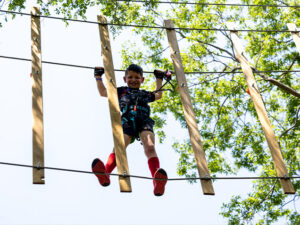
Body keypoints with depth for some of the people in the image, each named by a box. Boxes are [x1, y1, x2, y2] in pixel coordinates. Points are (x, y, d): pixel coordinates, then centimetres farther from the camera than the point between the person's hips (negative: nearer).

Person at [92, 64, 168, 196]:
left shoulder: (145, 94, 41)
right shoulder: (121, 91, 36)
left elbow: (158, 95, 59)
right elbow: (103, 92, 42)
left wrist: (159, 79, 64)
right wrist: (98, 77, 47)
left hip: (144, 122, 1)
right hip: (127, 121, -1)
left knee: (150, 147, -30)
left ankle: (158, 181, -52)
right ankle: (105, 174, -56)